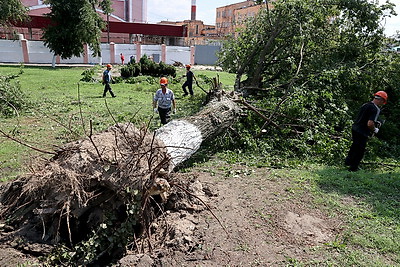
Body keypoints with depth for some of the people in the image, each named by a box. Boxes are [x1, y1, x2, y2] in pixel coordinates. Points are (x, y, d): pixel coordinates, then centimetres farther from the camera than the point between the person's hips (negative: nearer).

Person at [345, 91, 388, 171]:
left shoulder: (365, 105, 8)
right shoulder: (375, 109, -18)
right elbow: (370, 124, -26)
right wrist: (375, 130, -8)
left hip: (354, 128, 8)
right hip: (362, 133, -8)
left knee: (354, 147, 26)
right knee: (360, 150, 7)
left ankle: (348, 161, 38)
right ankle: (353, 167, 18)